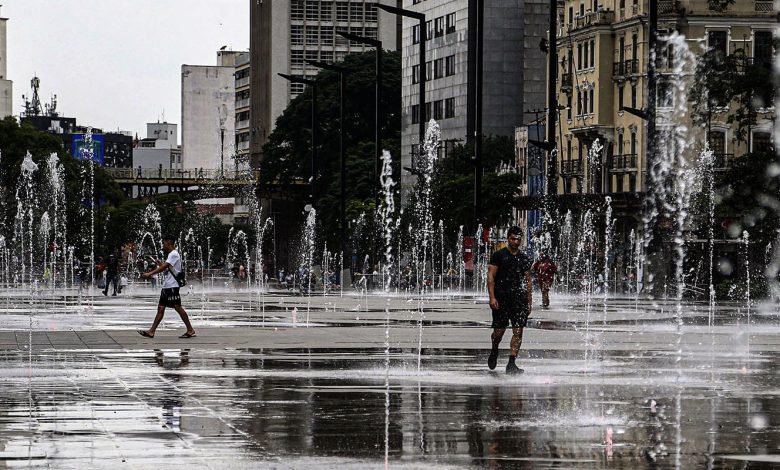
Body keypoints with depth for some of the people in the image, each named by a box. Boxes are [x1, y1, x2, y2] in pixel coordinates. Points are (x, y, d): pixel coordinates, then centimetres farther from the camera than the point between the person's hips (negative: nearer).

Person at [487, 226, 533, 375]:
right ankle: (494, 351, 33)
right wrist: (492, 297, -14)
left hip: (519, 298, 3)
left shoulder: (524, 258, 14)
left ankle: (511, 364, -8)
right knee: (499, 330, 1)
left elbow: (528, 281, 17)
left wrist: (529, 301, 12)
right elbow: (491, 276, -4)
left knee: (518, 331, -7)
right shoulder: (499, 255, 1)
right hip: (501, 298, -3)